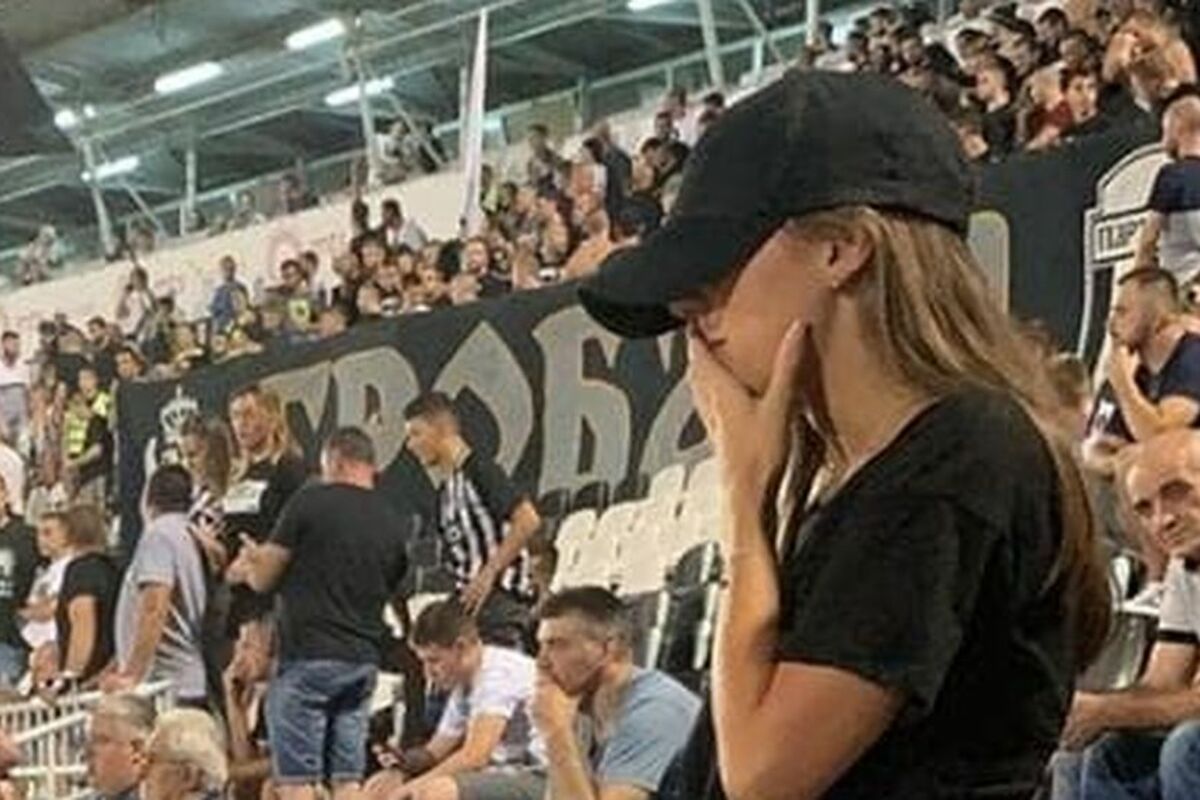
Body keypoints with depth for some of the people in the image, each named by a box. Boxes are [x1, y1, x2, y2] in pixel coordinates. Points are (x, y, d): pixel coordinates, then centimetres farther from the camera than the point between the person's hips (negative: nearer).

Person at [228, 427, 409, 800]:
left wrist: (248, 566, 23)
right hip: (364, 658, 6)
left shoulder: (310, 502, -6)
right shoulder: (393, 522, 9)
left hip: (308, 656, -5)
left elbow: (264, 579, -3)